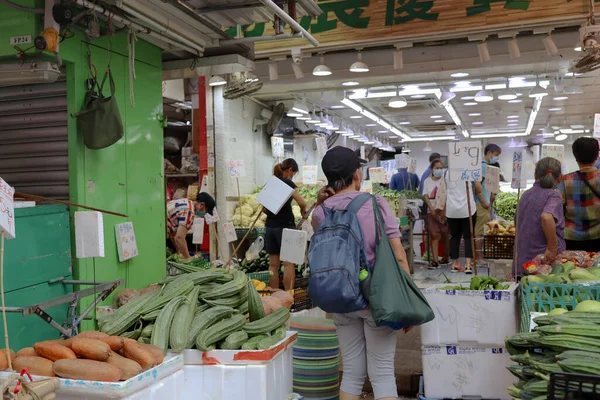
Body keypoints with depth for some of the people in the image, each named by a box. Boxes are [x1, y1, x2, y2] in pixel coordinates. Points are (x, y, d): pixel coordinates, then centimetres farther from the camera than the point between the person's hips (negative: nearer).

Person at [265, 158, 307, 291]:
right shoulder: (287, 182, -8)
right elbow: (302, 202, -18)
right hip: (285, 226, -6)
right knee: (289, 262, -1)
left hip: (270, 226, 6)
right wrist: (303, 211, 1)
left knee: (273, 263, 8)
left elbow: (264, 208, 15)